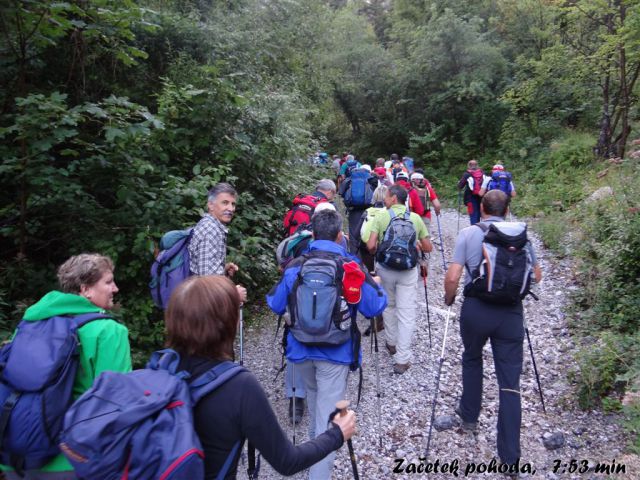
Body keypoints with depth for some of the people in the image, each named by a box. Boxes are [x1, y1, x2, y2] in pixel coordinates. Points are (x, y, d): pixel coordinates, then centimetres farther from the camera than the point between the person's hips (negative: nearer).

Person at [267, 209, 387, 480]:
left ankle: (315, 440, 49)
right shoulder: (351, 268, -11)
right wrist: (376, 285, 14)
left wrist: (279, 287, 24)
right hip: (335, 353, -3)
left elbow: (275, 305, 4)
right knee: (328, 412, 2)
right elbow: (375, 307, -6)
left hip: (301, 350, 4)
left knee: (313, 395, 28)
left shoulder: (295, 267, -6)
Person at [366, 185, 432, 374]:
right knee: (407, 313, 3)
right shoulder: (416, 218, 2)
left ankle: (391, 343, 37)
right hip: (408, 270, 0)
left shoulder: (381, 217, -4)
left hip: (385, 268, 0)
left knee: (389, 306, 22)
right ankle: (402, 359, 3)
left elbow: (371, 246, -12)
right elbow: (428, 248, 5)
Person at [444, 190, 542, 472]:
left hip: (475, 309, -1)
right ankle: (510, 456, 8)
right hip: (511, 312, 1)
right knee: (510, 382, 5)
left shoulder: (468, 233, -4)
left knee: (472, 359, 27)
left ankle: (469, 415, 40)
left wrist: (449, 298, 9)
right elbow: (536, 276, 12)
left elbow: (452, 277, -9)